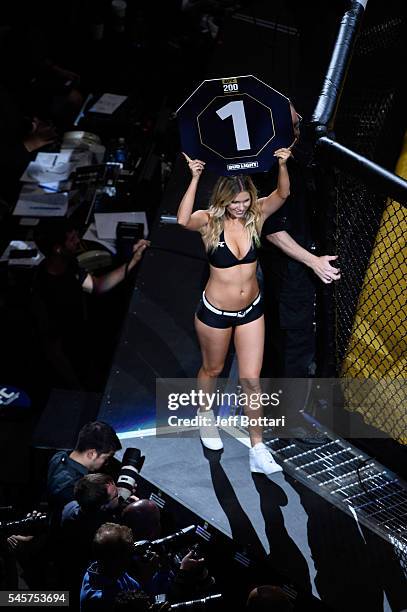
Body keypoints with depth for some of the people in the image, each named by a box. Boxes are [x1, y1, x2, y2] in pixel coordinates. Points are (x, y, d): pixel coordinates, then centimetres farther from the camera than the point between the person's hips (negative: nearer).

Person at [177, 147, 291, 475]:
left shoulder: (255, 216, -8)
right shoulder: (210, 221, -17)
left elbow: (282, 194, -19)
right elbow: (183, 221, -37)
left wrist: (282, 165, -36)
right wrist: (195, 178, -42)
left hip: (251, 310, 2)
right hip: (215, 312, -2)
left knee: (251, 379, 4)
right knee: (212, 369, 21)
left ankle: (258, 447, 12)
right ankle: (206, 415, 50)